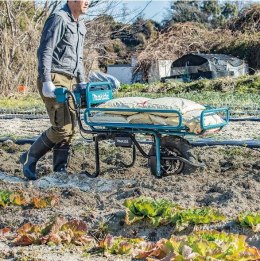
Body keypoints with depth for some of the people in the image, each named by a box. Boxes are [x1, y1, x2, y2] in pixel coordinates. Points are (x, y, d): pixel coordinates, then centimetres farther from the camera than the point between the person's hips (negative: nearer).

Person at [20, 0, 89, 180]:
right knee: (62, 127, -14)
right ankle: (30, 158, 4)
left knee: (69, 128, 4)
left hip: (69, 81, 9)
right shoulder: (59, 19, -9)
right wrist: (46, 81, -22)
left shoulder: (81, 25, 19)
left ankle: (60, 170, 9)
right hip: (54, 80, -9)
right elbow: (45, 51, -16)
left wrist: (82, 82, 20)